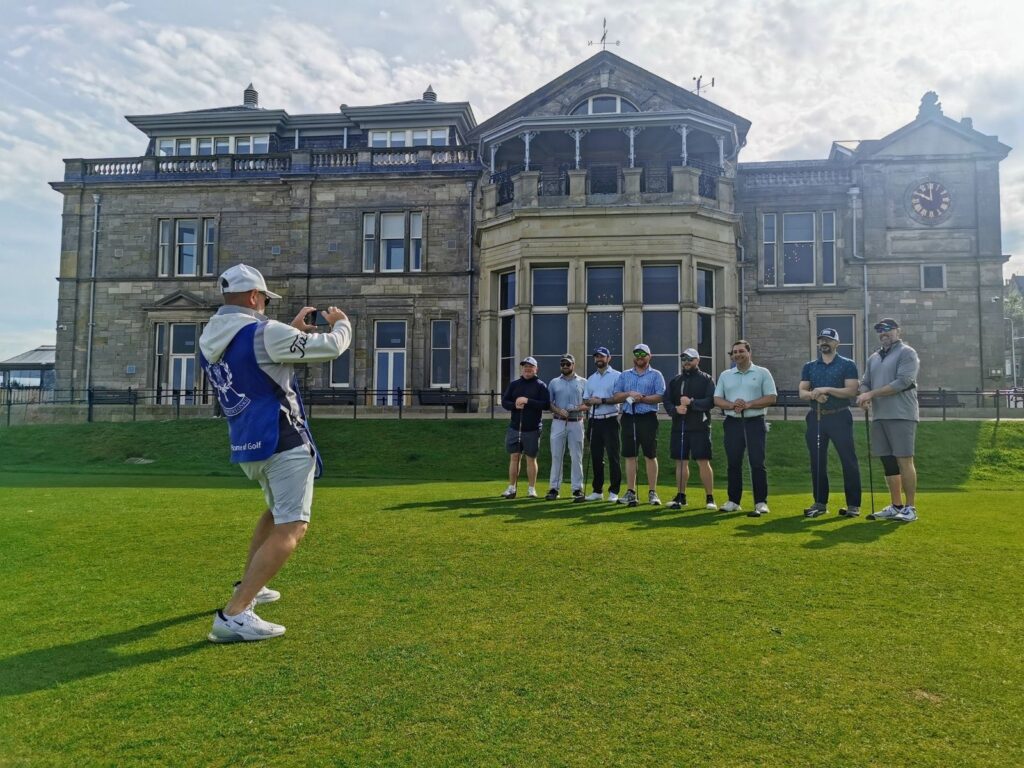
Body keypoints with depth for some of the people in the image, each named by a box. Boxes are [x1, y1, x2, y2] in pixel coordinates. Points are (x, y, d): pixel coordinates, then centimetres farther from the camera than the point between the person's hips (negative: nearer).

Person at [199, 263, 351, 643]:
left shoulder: (208, 341, 8)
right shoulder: (263, 333, -16)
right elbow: (330, 347, -10)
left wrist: (292, 330, 26)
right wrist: (340, 322, 10)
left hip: (245, 446, 9)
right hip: (282, 442, -9)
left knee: (277, 511, 30)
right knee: (291, 529, -8)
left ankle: (248, 587, 38)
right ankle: (233, 615, -15)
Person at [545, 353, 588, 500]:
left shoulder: (583, 382, 8)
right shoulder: (554, 382, 11)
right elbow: (549, 403, 7)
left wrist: (578, 408, -16)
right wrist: (559, 411, -12)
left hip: (576, 423, -1)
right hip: (558, 422, 1)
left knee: (576, 456, 0)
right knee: (556, 455, 1)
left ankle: (577, 488, 6)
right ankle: (554, 488, 6)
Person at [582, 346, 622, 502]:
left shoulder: (616, 376, -2)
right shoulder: (591, 379, 18)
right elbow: (585, 399, 17)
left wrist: (602, 400, -19)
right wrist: (591, 401, -5)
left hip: (610, 420, -6)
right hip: (595, 421, 6)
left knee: (612, 456, -5)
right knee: (596, 456, 8)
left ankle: (614, 491, 0)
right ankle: (597, 490, 15)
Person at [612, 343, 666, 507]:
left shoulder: (656, 375, 5)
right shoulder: (624, 375, 15)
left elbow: (660, 396, -8)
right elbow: (615, 397, 7)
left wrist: (641, 398, -15)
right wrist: (629, 394, -10)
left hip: (648, 418, -3)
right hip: (628, 418, 3)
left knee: (650, 456, -1)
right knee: (630, 456, 4)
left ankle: (652, 492, 5)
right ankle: (631, 492, 9)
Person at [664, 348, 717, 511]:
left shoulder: (707, 379, 4)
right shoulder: (675, 381, 16)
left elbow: (710, 401, -9)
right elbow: (666, 401, 8)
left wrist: (691, 402, -19)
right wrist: (675, 409, -11)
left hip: (699, 427, -4)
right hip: (679, 427, 4)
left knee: (703, 462, -5)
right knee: (681, 462, 7)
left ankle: (710, 498, 2)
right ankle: (680, 497, 16)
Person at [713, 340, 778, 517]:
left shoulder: (762, 373, 2)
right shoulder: (725, 375, 12)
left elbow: (771, 398, -5)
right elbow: (717, 399, 7)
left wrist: (748, 404, -15)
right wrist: (732, 405, -13)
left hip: (755, 423, -3)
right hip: (733, 423, 3)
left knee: (757, 463, -4)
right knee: (733, 463, 7)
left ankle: (761, 503, 0)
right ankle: (733, 501, 14)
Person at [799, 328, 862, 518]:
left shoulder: (848, 365, 1)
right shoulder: (809, 366, 13)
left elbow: (851, 391, -10)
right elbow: (802, 392, 5)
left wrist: (826, 390, -19)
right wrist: (814, 394, -16)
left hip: (839, 417, -4)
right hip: (816, 417, 4)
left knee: (848, 460, -3)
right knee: (817, 461, 7)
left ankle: (853, 505, 4)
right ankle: (820, 503, 15)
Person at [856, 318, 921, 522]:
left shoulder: (907, 353, -2)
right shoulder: (873, 358, 20)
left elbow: (902, 382, -14)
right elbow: (865, 382, 17)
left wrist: (872, 394, -14)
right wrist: (865, 395, -7)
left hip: (901, 415, -7)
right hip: (879, 416, 7)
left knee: (904, 461, -6)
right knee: (888, 462, 8)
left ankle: (910, 508, 0)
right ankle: (896, 506, 16)